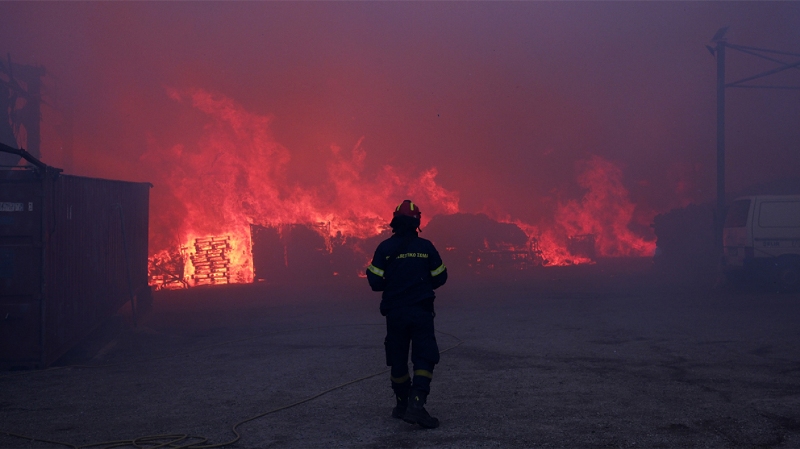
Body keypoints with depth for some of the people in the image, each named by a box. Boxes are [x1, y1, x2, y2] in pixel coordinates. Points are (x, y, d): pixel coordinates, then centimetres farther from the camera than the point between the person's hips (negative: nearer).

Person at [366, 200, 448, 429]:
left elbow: (376, 282, -5)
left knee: (398, 360, 14)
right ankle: (416, 403, -18)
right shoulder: (426, 247, -2)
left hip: (394, 313, 1)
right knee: (424, 358, -1)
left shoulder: (385, 248, -3)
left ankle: (403, 405, 22)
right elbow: (440, 278, 4)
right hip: (421, 312, -1)